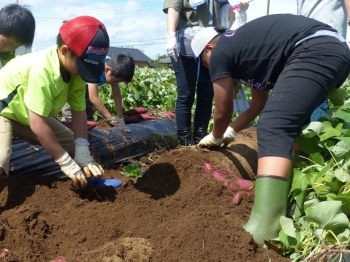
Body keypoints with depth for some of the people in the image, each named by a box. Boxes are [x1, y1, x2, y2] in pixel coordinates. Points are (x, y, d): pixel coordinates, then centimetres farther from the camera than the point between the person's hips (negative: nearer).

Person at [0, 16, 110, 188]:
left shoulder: (75, 69, -14)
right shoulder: (41, 70, -39)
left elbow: (79, 111, -13)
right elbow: (37, 125, -38)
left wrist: (83, 153, -25)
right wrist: (67, 163, -32)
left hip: (30, 116, 8)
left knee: (74, 147, 8)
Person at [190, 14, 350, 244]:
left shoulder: (219, 53, 6)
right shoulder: (244, 45, 31)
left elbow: (223, 112, 15)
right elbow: (262, 103, 37)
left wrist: (215, 138, 35)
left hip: (314, 51, -10)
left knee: (273, 130, -20)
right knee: (288, 124, 27)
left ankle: (263, 230, -32)